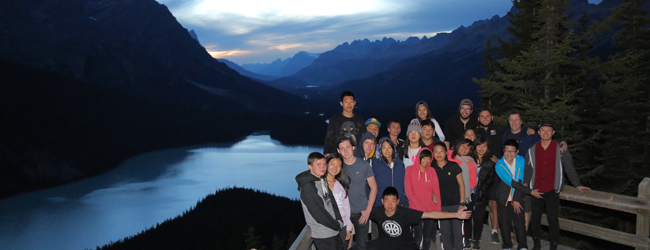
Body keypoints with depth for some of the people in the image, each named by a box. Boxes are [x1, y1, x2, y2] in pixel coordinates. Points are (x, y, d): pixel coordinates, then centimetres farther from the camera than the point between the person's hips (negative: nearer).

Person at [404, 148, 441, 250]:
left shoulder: (432, 171, 8)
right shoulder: (410, 170, -2)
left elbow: (436, 190, 7)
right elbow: (409, 191, -5)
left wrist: (437, 209, -1)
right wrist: (420, 207, -11)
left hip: (430, 209, 3)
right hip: (416, 209, -3)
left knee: (427, 237, 8)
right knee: (418, 237, -5)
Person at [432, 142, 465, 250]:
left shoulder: (453, 166, -1)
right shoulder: (432, 168, 4)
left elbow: (461, 184, 0)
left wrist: (462, 203, -5)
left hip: (456, 204, -2)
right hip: (441, 205, 2)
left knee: (458, 232, -1)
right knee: (445, 233, 7)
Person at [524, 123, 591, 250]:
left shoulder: (560, 149, 1)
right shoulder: (532, 150, 6)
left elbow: (569, 168, 4)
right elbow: (528, 169, 12)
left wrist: (577, 184, 0)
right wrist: (524, 184, 5)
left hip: (552, 190, -2)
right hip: (535, 190, 2)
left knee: (553, 218, -2)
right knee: (535, 217, 9)